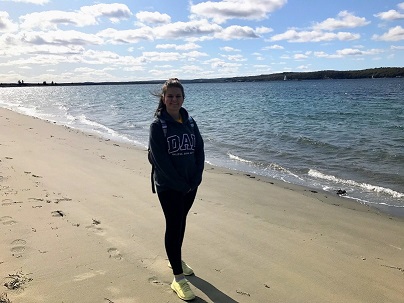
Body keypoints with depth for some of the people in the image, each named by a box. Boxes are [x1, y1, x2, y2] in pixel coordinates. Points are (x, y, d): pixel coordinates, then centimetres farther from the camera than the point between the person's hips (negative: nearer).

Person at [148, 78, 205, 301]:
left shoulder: (189, 122, 4)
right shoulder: (158, 124, -11)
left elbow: (199, 150, 2)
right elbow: (160, 159, -16)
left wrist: (195, 180, -8)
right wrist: (181, 184, -17)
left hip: (191, 185, 5)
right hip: (169, 187, -5)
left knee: (180, 222, 18)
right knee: (174, 225, -2)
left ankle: (175, 259, 40)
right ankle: (178, 278, 8)